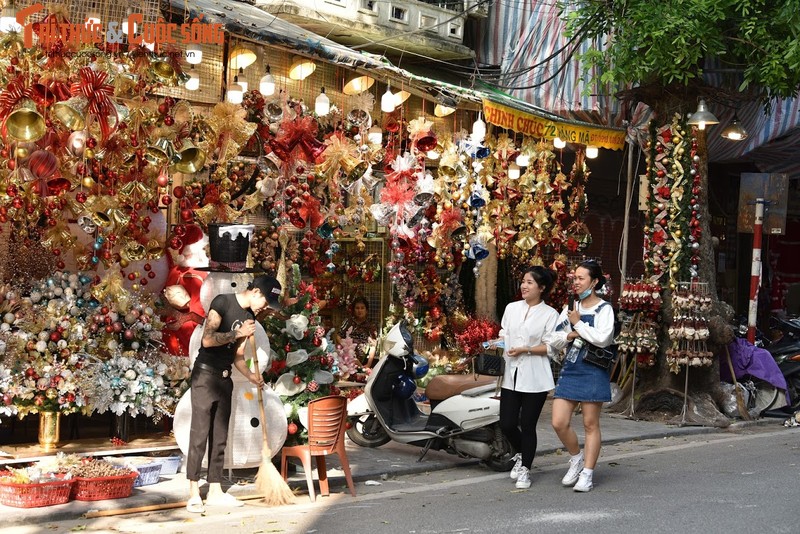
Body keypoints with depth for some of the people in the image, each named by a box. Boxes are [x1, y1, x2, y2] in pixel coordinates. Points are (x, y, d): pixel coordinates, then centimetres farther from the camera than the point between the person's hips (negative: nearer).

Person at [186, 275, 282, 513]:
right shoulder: (222, 303, -11)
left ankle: (215, 491, 14)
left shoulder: (250, 318, 12)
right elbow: (207, 339, -19)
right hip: (205, 374, -8)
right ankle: (194, 493, -5)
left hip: (224, 378, 8)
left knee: (220, 437, 9)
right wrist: (238, 333, -17)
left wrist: (251, 375, -2)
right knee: (199, 435, -7)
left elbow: (237, 355, 13)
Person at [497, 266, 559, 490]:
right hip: (511, 376, 4)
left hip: (535, 378, -4)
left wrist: (525, 350, -16)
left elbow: (552, 346, -7)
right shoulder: (512, 308, 12)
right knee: (507, 424, 1)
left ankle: (525, 469, 16)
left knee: (527, 425, 1)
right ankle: (521, 454, 30)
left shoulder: (550, 314, -3)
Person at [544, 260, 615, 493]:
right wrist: (569, 336, -7)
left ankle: (587, 474, 10)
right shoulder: (569, 308, 14)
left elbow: (603, 338, -19)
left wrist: (579, 323, -9)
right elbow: (553, 341, 13)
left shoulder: (604, 309, -2)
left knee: (590, 424, 2)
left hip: (593, 372, -5)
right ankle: (577, 457, 24)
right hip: (569, 370, 5)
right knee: (559, 423, -2)